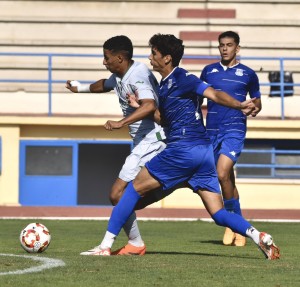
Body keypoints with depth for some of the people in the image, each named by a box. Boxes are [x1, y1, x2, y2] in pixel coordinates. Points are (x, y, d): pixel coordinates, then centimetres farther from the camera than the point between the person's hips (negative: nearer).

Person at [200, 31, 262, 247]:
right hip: (212, 131, 4)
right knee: (227, 180, 9)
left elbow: (257, 100, 14)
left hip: (235, 131, -4)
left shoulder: (248, 74, 3)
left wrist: (255, 108, -8)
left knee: (222, 173, -22)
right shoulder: (209, 71, 11)